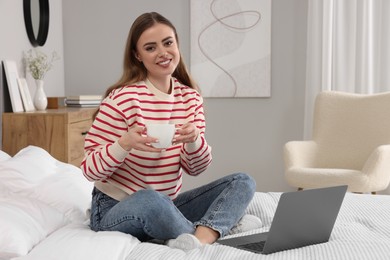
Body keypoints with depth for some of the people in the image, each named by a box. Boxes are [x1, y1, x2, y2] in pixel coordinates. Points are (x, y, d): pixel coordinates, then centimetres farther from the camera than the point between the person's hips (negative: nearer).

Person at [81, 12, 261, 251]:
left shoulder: (191, 98, 2)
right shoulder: (123, 98, -15)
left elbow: (195, 169, 2)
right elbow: (90, 169, -15)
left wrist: (194, 140, -19)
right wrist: (125, 143, -33)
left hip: (166, 206, 6)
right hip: (116, 210, -5)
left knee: (243, 182, -7)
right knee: (149, 199, -39)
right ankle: (219, 226, -15)